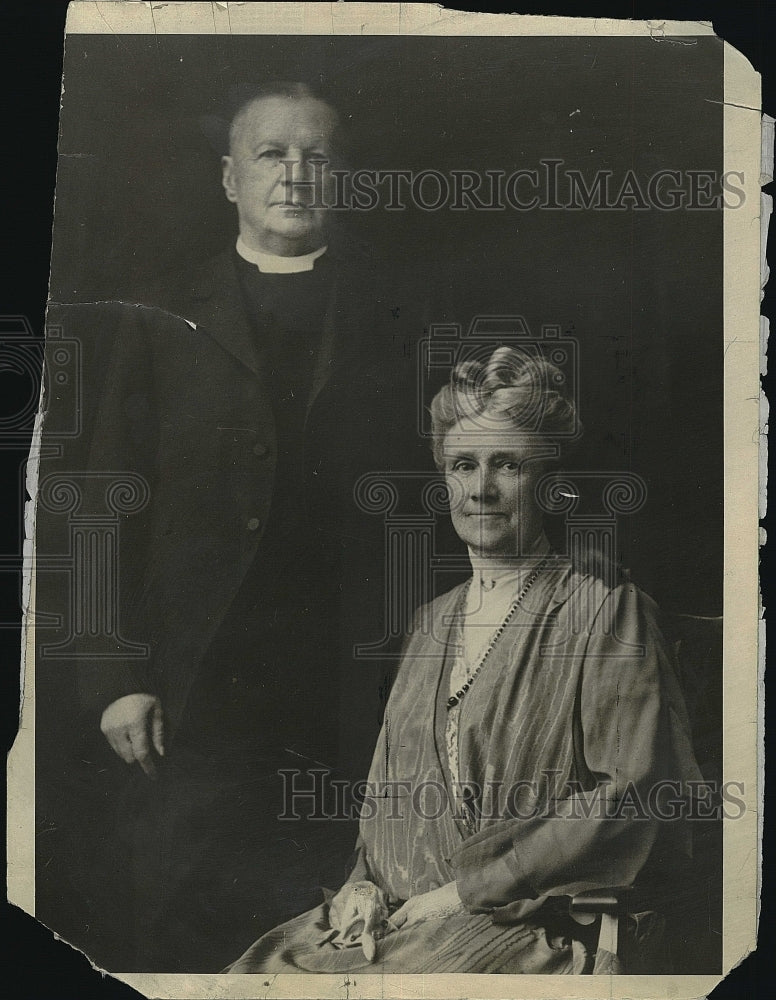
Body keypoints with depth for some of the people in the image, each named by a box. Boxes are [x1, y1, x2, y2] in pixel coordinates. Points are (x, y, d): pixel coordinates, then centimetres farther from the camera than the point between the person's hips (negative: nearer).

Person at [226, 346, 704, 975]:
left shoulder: (606, 609, -4)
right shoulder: (434, 622, 16)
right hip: (398, 915, 6)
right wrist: (366, 878, 2)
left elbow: (630, 791, -12)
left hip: (537, 921, -5)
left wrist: (465, 889, -13)